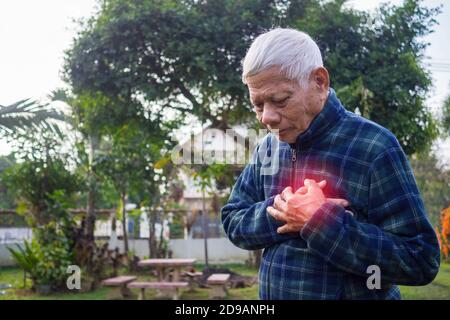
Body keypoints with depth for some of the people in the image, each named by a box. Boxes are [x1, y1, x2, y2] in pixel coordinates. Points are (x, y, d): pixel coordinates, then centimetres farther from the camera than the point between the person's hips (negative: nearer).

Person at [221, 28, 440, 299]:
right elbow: (232, 221, 4)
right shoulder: (268, 148, 2)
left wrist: (321, 222, -26)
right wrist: (277, 213, -15)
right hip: (272, 292, 6)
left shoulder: (373, 147, -18)